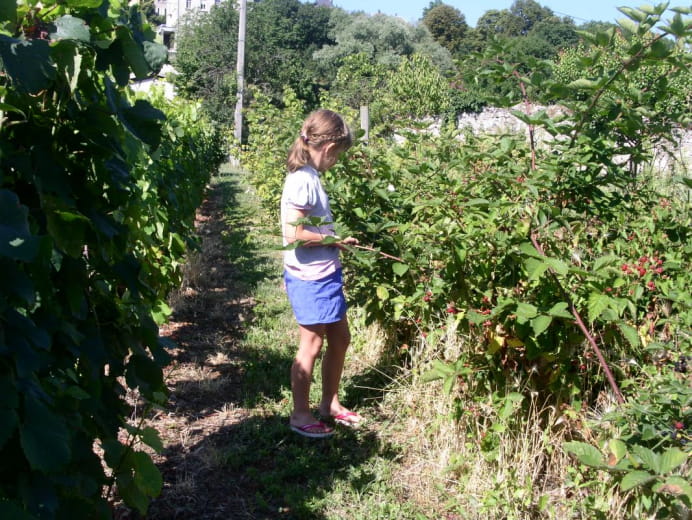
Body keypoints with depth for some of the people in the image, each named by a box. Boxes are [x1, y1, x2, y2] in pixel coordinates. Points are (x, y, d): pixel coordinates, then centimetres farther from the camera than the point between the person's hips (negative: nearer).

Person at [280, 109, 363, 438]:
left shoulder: (309, 176, 9)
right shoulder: (303, 180, -19)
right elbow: (294, 234, -24)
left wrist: (336, 238, 4)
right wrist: (335, 239, -15)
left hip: (325, 274, 9)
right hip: (310, 278, -9)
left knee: (340, 339, 17)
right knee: (311, 346, 3)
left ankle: (330, 403, 33)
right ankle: (300, 415, 19)